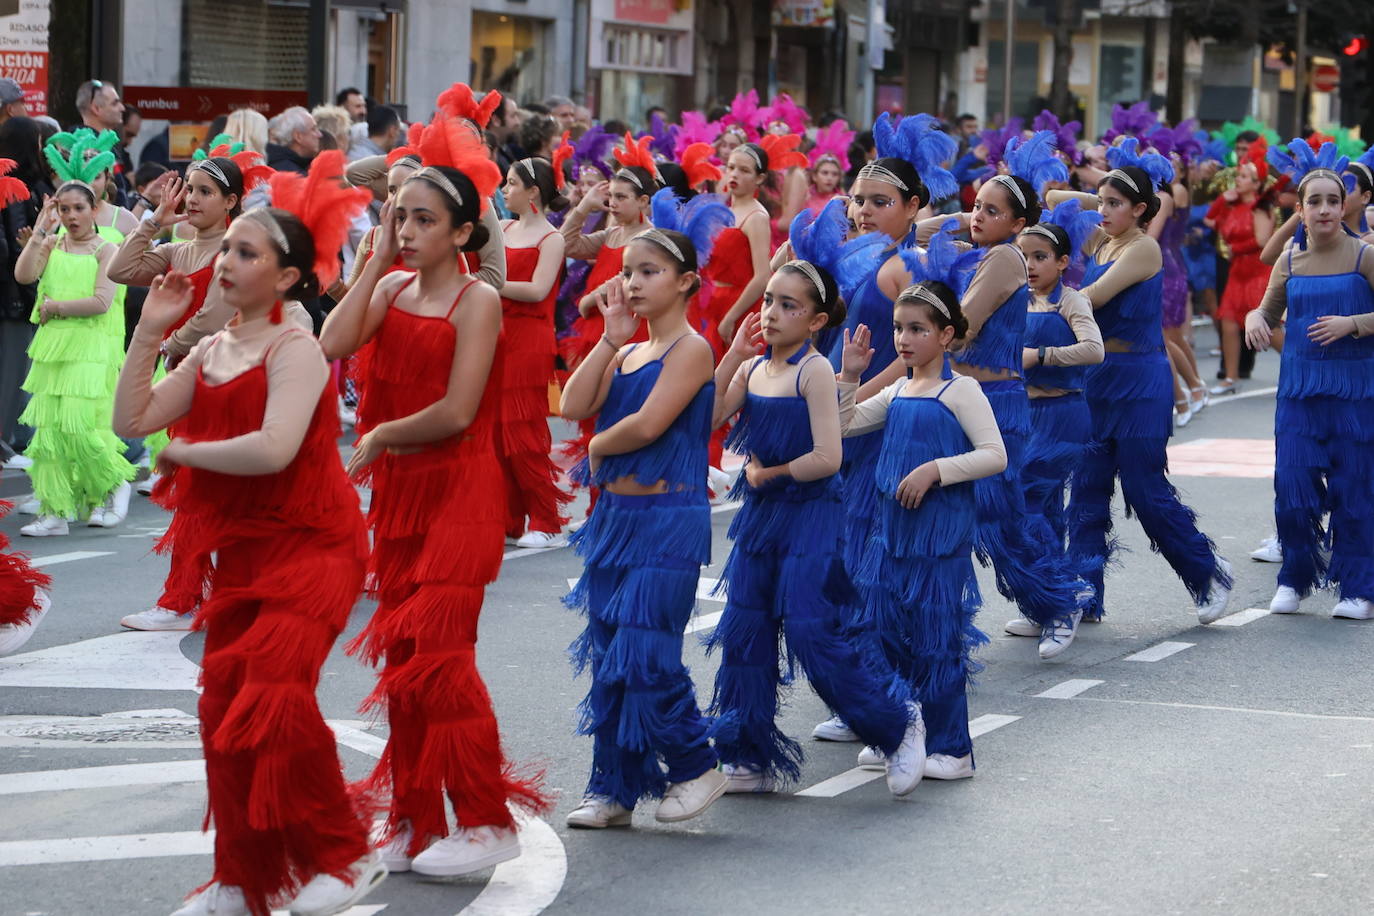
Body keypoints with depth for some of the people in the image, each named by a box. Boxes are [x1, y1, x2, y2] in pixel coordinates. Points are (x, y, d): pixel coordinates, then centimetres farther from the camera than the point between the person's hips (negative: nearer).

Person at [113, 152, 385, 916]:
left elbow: (273, 449, -28)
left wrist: (183, 452, -13)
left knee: (273, 694, -20)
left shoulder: (294, 349, -13)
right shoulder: (212, 351, 10)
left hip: (309, 545, -8)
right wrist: (150, 332, 1)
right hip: (241, 550, 8)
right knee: (224, 708, 8)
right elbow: (134, 420, 6)